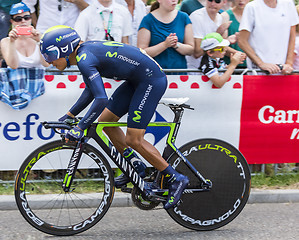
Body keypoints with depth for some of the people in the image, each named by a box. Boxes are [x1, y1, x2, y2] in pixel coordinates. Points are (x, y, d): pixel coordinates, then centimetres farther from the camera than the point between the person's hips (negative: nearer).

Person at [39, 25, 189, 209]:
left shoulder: (84, 59, -21)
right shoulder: (84, 52, 8)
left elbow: (101, 99, -30)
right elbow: (91, 91, 20)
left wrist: (80, 128, -28)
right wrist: (69, 116, 17)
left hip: (152, 80, -10)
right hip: (137, 80, 10)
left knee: (133, 140, -8)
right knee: (105, 121, 11)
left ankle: (176, 179, 2)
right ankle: (136, 169, 22)